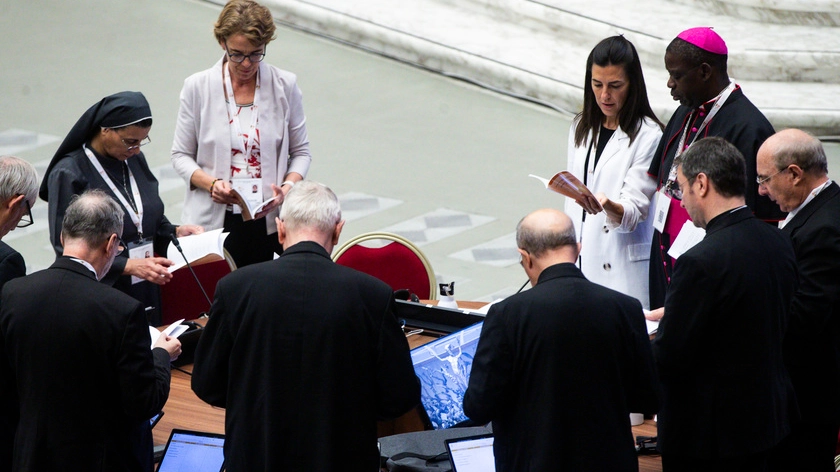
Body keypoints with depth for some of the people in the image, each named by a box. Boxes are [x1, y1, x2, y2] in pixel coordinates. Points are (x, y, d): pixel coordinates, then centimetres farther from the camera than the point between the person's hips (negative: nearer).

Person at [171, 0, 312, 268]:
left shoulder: (285, 86, 2)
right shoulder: (197, 87, 1)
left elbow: (300, 152, 9)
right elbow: (181, 155, 5)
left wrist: (287, 187, -10)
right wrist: (211, 183, -14)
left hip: (268, 222, 0)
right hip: (213, 222, 0)